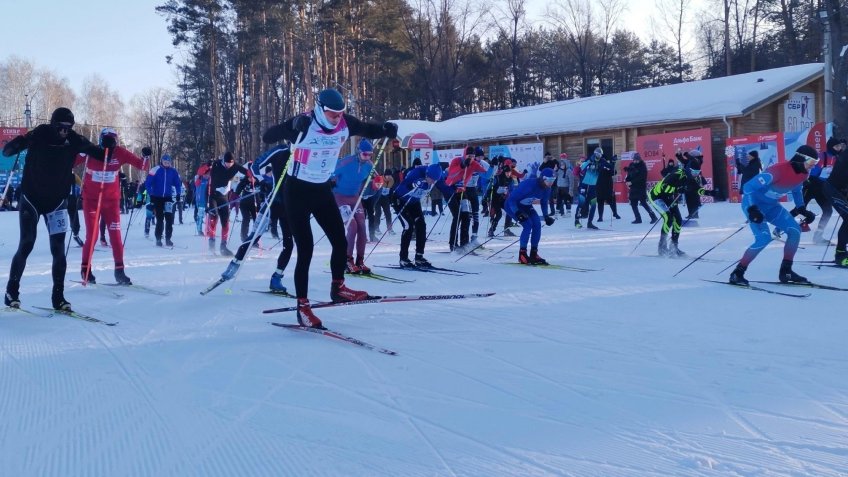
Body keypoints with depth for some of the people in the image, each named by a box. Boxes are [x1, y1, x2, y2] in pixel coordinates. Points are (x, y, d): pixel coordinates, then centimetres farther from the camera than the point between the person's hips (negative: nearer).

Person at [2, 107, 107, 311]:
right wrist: (15, 145, -41)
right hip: (31, 199, -2)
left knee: (58, 249, -3)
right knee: (26, 246, -3)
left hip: (57, 201, 2)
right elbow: (8, 150, -18)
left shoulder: (73, 140, -8)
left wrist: (108, 147, -21)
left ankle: (58, 296, 4)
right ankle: (12, 292, 12)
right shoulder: (39, 135, -15)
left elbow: (96, 153, 0)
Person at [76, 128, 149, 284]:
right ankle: (85, 268, 15)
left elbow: (141, 165, -4)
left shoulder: (119, 153, -7)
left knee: (115, 236, -1)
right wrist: (79, 154, -32)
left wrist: (145, 157, -24)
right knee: (92, 236, -3)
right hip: (91, 200, -2)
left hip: (112, 201, 2)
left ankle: (119, 271, 7)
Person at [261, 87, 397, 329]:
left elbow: (367, 129, 11)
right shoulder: (304, 124, -23)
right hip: (297, 190, -6)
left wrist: (386, 130, -11)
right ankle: (303, 306, 3)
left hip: (322, 189, 6)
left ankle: (338, 288, 30)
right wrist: (294, 127, -48)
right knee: (305, 249, -7)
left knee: (340, 241, 6)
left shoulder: (345, 124, -7)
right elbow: (267, 137, -31)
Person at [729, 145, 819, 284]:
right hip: (754, 204, -8)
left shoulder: (802, 174, -5)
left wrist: (802, 209, 13)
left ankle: (785, 271, 9)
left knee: (795, 231, -1)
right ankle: (737, 273, -11)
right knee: (764, 238, -22)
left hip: (771, 206, 9)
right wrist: (752, 209, -36)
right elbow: (749, 186, -29)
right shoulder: (778, 170, -31)